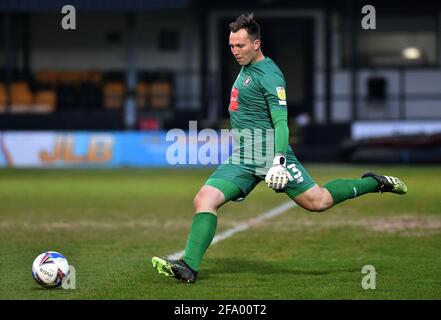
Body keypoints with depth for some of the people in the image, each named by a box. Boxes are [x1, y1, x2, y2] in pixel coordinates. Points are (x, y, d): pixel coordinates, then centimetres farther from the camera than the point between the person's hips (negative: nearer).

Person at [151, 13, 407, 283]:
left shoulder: (268, 75, -13)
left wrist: (279, 161, -28)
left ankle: (374, 183, 18)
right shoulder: (246, 68, 14)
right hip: (242, 159, 8)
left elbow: (281, 122, -18)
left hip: (270, 155, -8)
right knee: (204, 199, -11)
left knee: (318, 202, -3)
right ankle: (189, 266, -16)